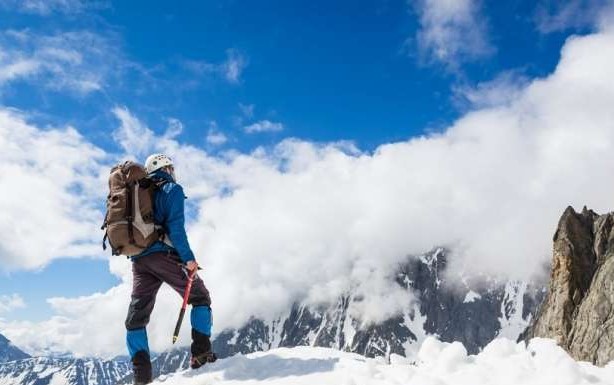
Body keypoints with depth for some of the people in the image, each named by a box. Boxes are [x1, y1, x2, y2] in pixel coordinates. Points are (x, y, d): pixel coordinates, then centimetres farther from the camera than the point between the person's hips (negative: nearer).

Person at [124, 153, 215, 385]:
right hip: (163, 255, -6)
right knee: (200, 297, 8)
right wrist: (188, 257, -14)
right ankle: (201, 352, -2)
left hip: (138, 260, 6)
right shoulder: (172, 189, 1)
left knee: (136, 315, 8)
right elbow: (175, 225, -14)